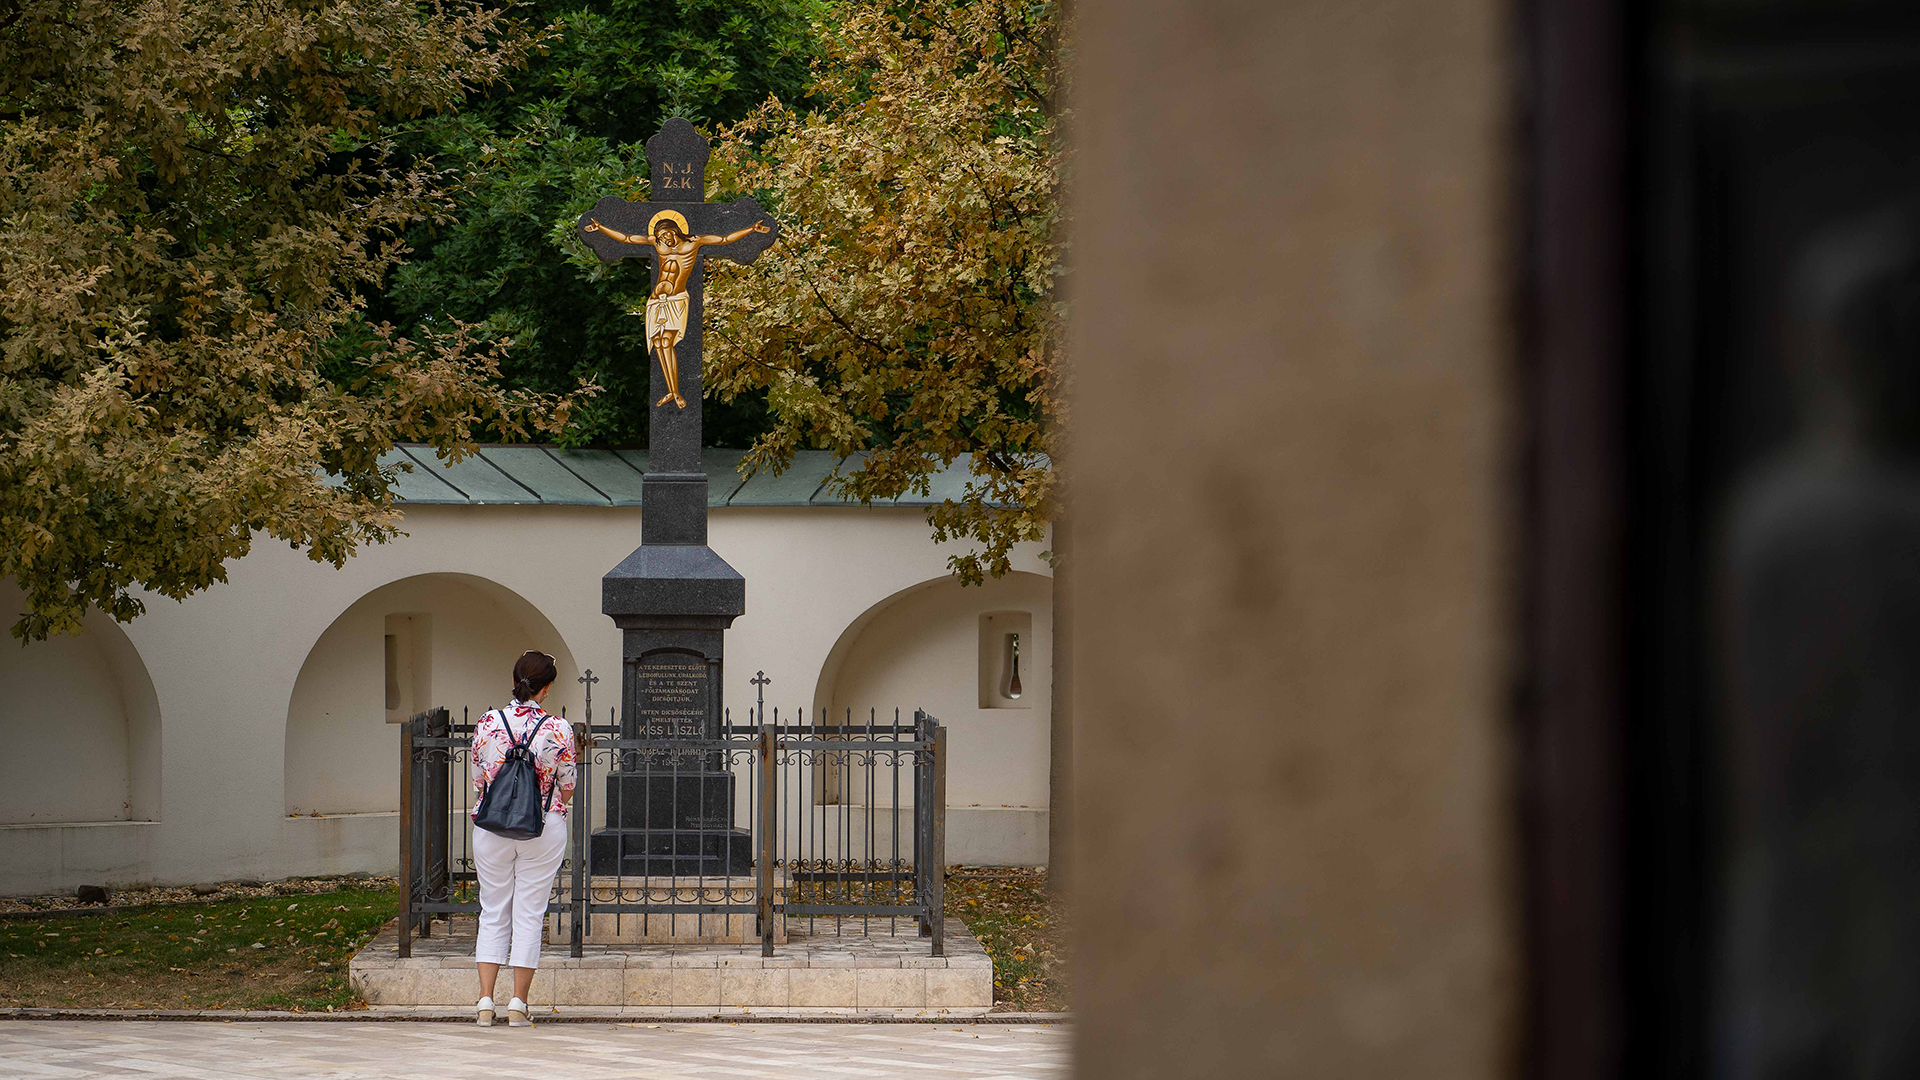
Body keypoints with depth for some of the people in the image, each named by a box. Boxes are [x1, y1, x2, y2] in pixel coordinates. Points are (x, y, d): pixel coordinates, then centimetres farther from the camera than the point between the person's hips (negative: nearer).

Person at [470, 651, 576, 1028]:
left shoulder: (487, 724, -4)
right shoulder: (558, 730, -9)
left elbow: (478, 781, 4)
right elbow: (567, 788, 0)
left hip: (492, 824, 1)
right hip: (544, 827, -1)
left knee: (493, 913, 10)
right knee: (529, 914, 6)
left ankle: (485, 1001, 3)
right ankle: (518, 1003, 4)